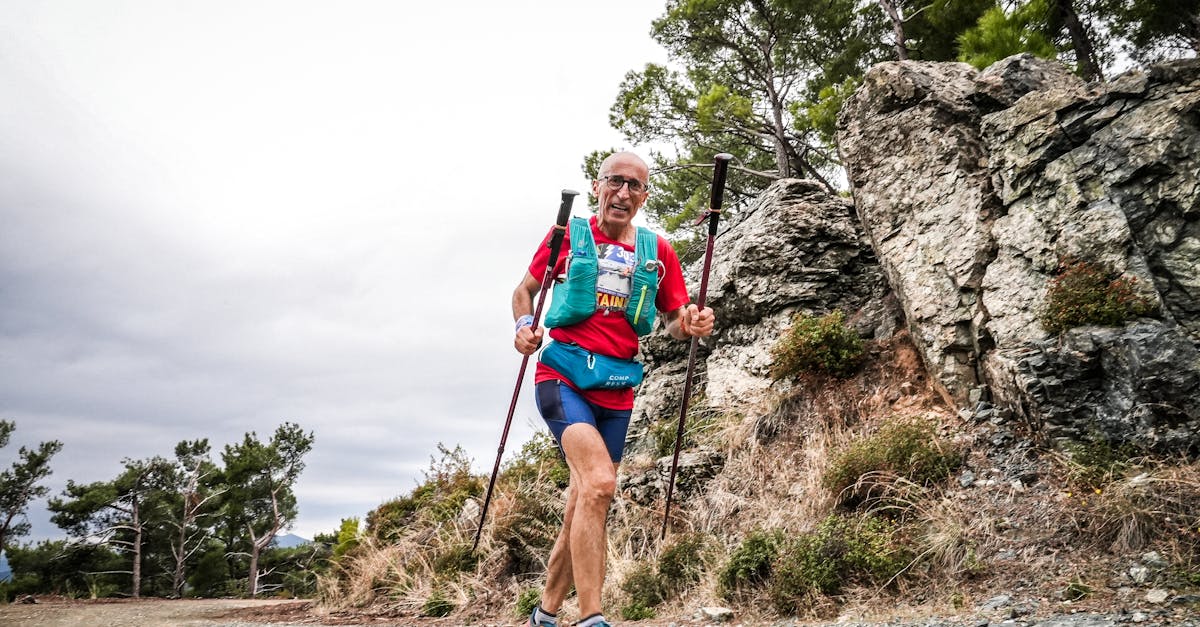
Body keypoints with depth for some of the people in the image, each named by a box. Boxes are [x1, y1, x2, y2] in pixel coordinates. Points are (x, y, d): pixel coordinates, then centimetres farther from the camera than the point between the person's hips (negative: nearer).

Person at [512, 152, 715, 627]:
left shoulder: (657, 251, 8)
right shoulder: (568, 235, 3)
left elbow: (674, 322, 13)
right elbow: (525, 290, 12)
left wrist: (691, 325, -10)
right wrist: (523, 326, -8)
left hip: (616, 392, 4)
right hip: (562, 378, -3)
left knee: (584, 507, 10)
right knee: (599, 483, -26)